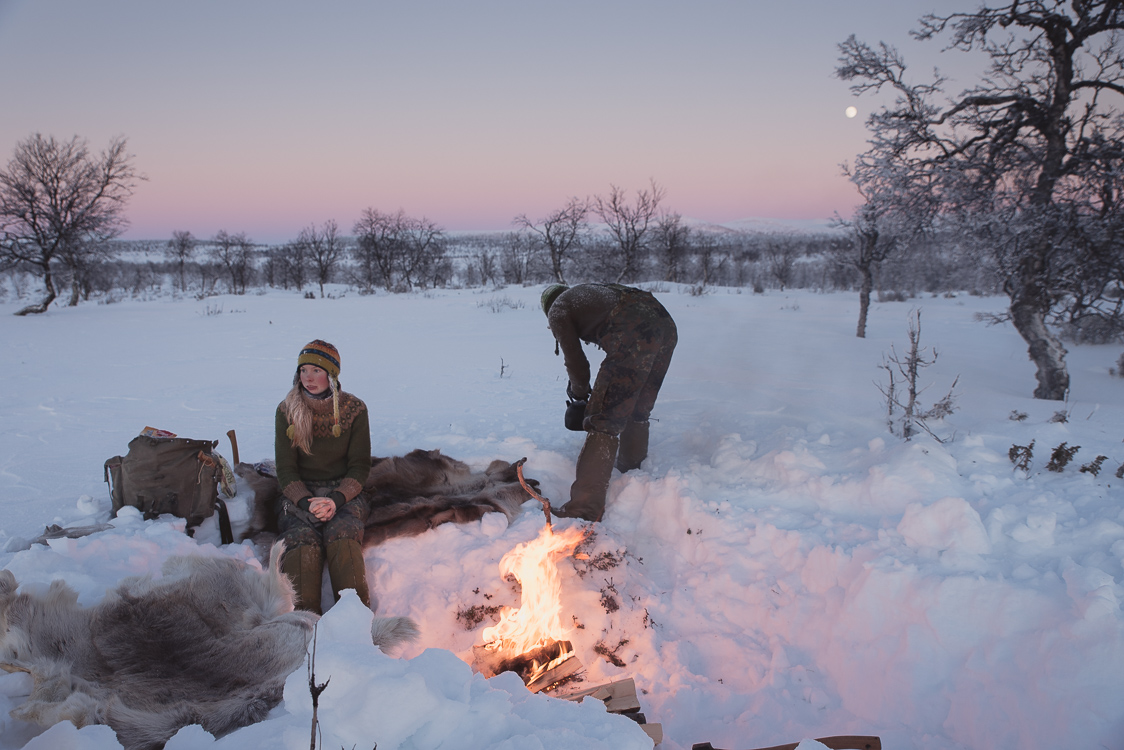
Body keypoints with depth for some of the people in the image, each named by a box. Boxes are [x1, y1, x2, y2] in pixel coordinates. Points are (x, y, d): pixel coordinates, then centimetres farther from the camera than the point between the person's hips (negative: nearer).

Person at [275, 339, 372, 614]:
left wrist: (336, 500, -17)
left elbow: (359, 466, 1)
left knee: (341, 534, -34)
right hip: (299, 493, 1)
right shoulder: (287, 411, 3)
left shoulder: (354, 409, 2)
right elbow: (286, 469, 1)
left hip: (344, 491, 0)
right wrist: (307, 503, -18)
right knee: (302, 541, -32)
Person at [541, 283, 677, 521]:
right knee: (638, 411, 25)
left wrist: (579, 391, 34)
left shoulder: (557, 310, 16)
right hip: (666, 324, 8)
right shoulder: (587, 290, 37)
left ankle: (585, 507, -9)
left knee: (604, 420, -6)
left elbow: (575, 361, 14)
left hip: (635, 336, -8)